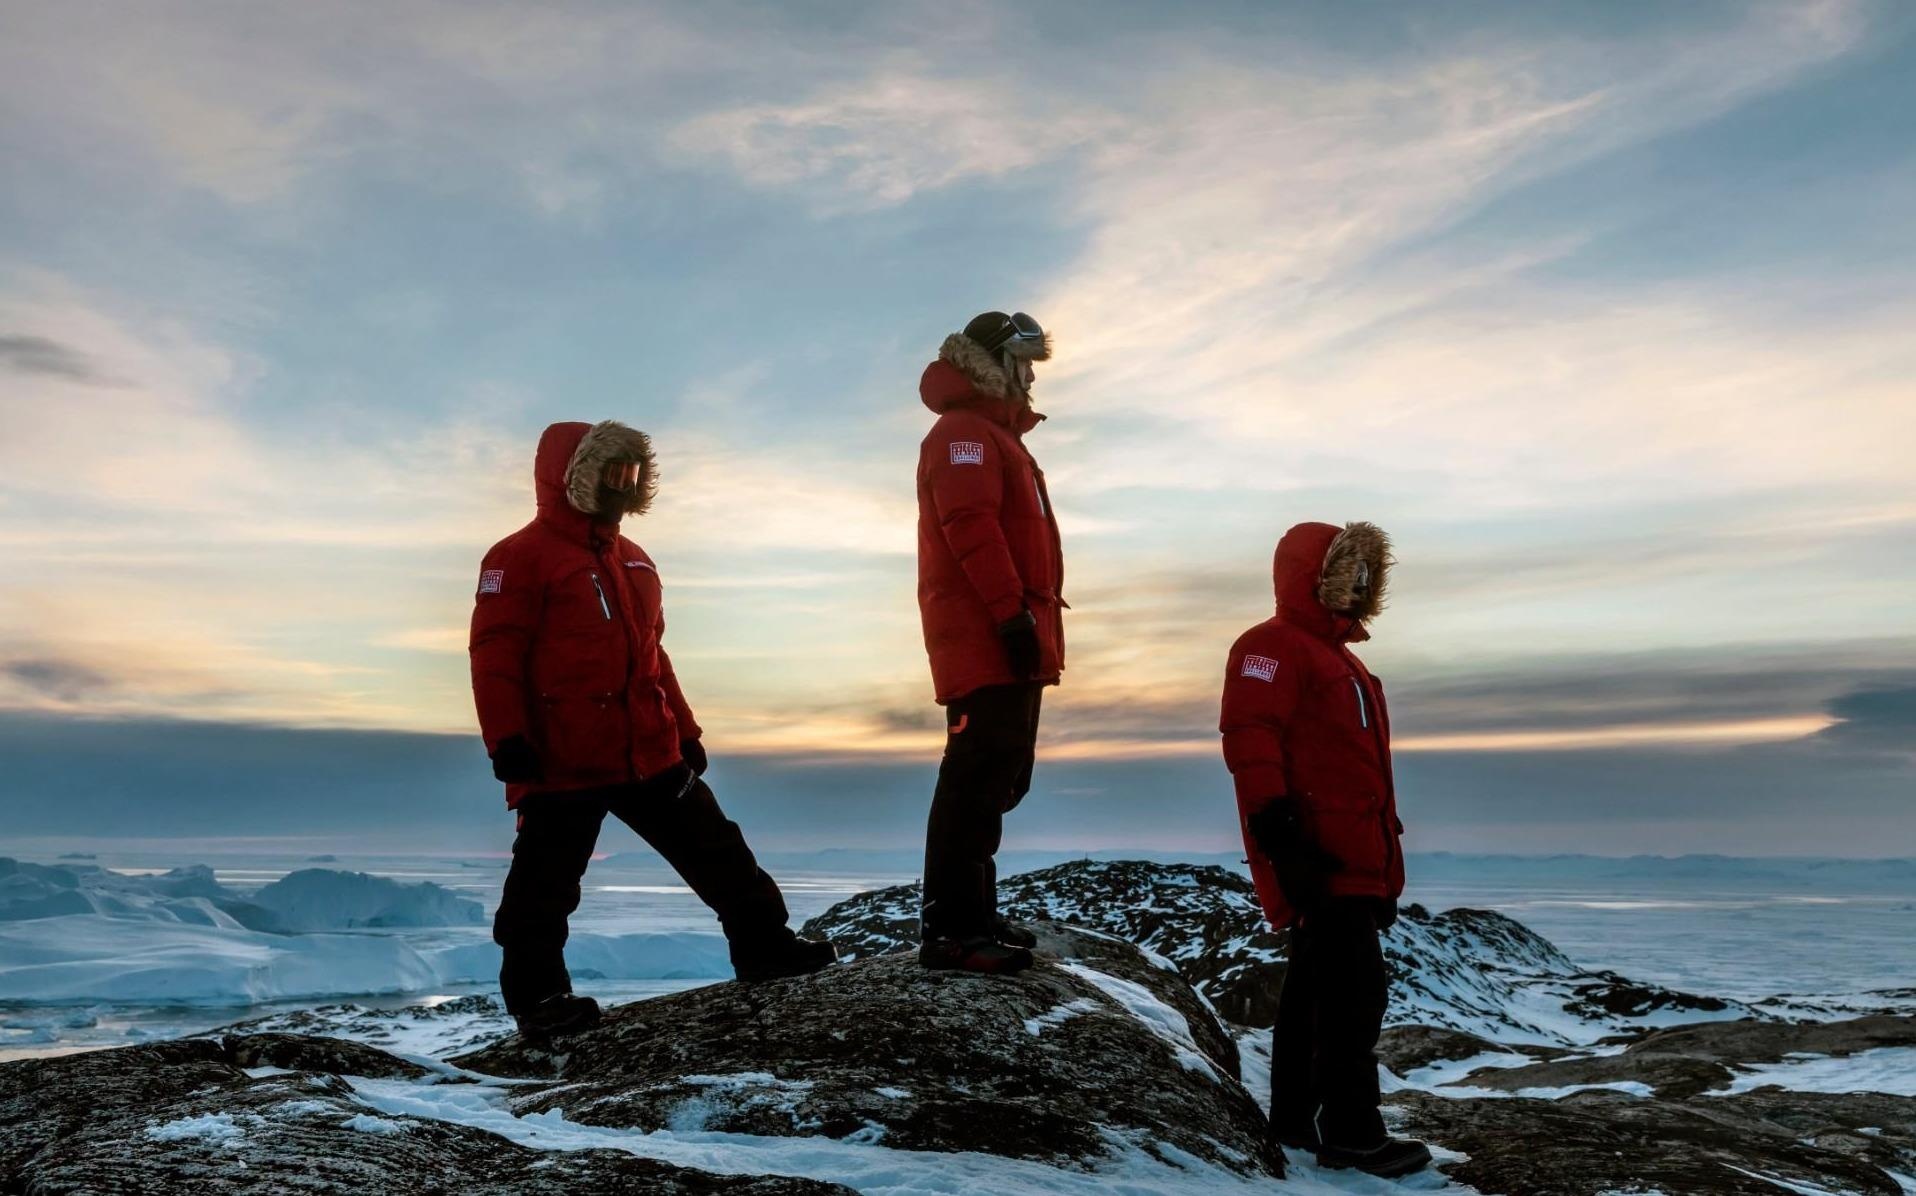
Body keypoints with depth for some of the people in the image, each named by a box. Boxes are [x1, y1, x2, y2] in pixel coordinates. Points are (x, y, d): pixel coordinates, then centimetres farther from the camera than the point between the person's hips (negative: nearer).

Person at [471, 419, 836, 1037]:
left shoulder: (633, 561, 18)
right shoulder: (522, 557, -7)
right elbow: (495, 654, -13)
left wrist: (685, 729, 22)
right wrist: (507, 740, -20)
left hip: (650, 756, 7)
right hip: (562, 764, -7)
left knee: (717, 852, 11)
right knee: (545, 888, 1)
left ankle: (764, 946, 22)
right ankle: (537, 995, 14)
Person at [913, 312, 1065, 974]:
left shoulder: (999, 438, 26)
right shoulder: (965, 432, -7)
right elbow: (972, 527, -20)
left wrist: (1034, 622, 19)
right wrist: (1013, 613, -24)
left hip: (1008, 644, 11)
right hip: (984, 640, -11)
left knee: (997, 779, 13)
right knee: (977, 778, -13)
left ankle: (975, 914, 20)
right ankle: (950, 930, -13)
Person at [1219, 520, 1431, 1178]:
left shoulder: (1336, 657, 25)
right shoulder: (1272, 647, -7)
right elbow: (1249, 739, -20)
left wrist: (1384, 866, 26)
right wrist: (1275, 829, -28)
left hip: (1353, 860, 10)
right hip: (1319, 862, -10)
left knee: (1316, 988, 13)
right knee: (1355, 991, -11)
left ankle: (1297, 1117, 21)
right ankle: (1353, 1134, -7)